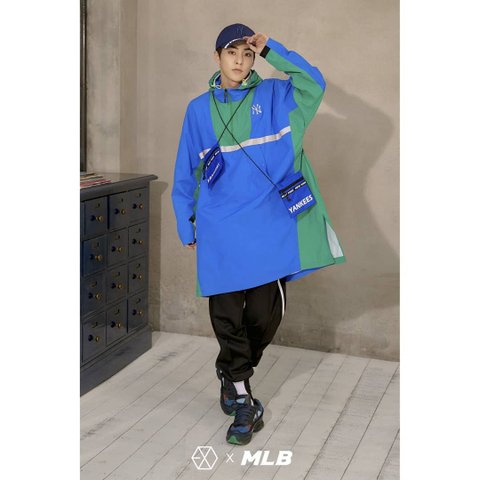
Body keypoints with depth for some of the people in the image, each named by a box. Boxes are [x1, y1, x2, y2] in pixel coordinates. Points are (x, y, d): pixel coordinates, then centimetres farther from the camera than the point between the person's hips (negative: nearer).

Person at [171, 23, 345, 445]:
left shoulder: (274, 97, 7)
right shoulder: (199, 109, 9)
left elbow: (313, 83, -11)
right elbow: (186, 173, 12)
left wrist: (271, 48, -10)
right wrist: (186, 225, 10)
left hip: (271, 227, 0)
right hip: (220, 230, 0)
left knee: (266, 315, 4)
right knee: (227, 315, 0)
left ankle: (231, 372, 31)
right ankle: (242, 398, 16)